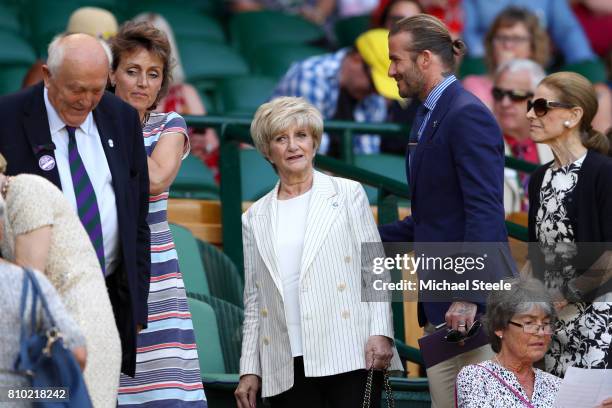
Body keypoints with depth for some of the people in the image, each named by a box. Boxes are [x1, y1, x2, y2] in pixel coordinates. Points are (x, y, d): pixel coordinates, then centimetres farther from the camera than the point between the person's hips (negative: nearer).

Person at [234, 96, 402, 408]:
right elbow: (254, 301, 17)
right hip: (287, 368, 3)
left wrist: (381, 334, -8)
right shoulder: (255, 218, 17)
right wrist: (249, 370, 10)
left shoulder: (348, 194, 10)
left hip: (349, 357, -3)